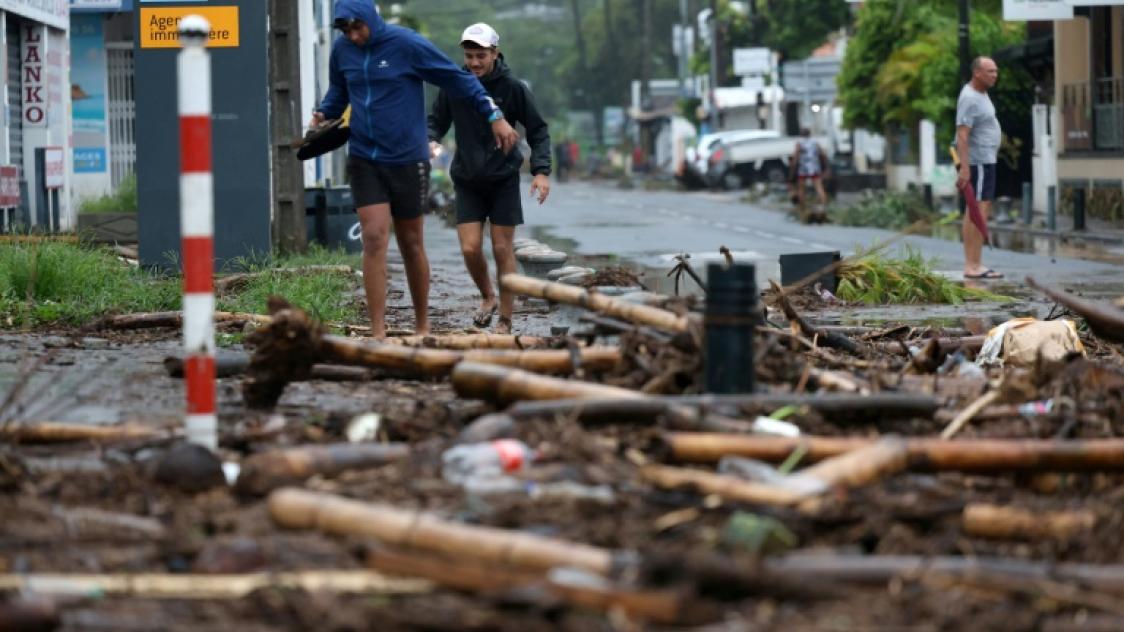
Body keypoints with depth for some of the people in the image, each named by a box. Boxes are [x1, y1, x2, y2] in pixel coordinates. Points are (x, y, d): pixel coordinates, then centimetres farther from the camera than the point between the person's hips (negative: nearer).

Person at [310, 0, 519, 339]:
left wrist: (494, 117, -6)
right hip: (364, 161, 3)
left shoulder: (407, 44, -12)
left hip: (407, 160, -3)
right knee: (374, 239, -10)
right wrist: (324, 115, 1)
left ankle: (422, 326, 24)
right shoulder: (342, 50, 1)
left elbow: (460, 80, -6)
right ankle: (377, 333, -9)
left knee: (411, 244, 8)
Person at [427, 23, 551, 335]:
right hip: (467, 180, 2)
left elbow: (537, 130, -1)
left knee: (503, 250, 1)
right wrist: (431, 141, -16)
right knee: (470, 248, -5)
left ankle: (505, 320, 11)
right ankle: (487, 297, 23)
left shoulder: (513, 87, -9)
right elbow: (437, 121, 7)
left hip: (504, 180, -2)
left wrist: (541, 171, -12)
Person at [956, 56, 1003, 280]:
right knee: (978, 213, -13)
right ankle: (972, 266, -16)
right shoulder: (970, 99, -17)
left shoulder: (980, 94, 15)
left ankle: (974, 265, 12)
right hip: (977, 162, -11)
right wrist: (964, 168, -30)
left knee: (982, 211, 10)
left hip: (986, 160, 11)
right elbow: (962, 135, -24)